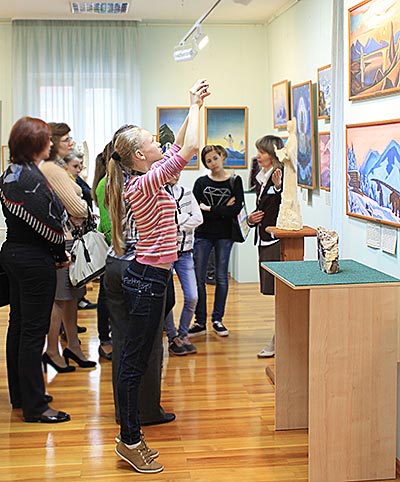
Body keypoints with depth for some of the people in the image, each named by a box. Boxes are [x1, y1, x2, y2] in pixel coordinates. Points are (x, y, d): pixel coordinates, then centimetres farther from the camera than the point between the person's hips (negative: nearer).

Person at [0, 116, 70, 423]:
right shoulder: (31, 177, -20)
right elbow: (48, 223, -21)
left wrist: (55, 253, 3)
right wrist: (61, 254, -4)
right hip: (35, 260, -10)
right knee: (34, 331, -3)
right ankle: (35, 406, 4)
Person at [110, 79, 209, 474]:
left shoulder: (146, 178, 10)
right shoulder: (144, 184, -17)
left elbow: (179, 147, 23)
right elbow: (188, 150, -22)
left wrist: (194, 107, 19)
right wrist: (194, 106, -9)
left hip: (147, 277, 10)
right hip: (148, 279, -10)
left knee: (133, 360, 14)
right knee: (134, 362, -1)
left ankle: (130, 437, 23)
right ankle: (130, 441, 9)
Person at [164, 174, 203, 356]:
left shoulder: (186, 193, 10)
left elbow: (198, 218, 1)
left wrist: (176, 223, -10)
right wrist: (185, 217, -12)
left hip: (185, 252, 5)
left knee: (192, 297, 1)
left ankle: (183, 334, 19)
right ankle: (173, 338, 17)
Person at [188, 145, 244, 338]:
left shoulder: (234, 182, 2)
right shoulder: (201, 183, 4)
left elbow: (236, 209, -11)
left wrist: (209, 209, -11)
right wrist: (223, 210, -12)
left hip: (224, 235, 0)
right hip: (203, 235, 1)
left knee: (221, 277, 6)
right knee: (198, 278, -1)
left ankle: (217, 320, 17)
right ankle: (200, 322, 7)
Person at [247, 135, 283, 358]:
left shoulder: (282, 175, -12)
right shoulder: (261, 178, 16)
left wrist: (279, 187, -34)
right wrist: (252, 219, 6)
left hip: (278, 240, -9)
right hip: (264, 239, 9)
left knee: (280, 291, -5)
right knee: (273, 290, 13)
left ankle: (278, 342, 3)